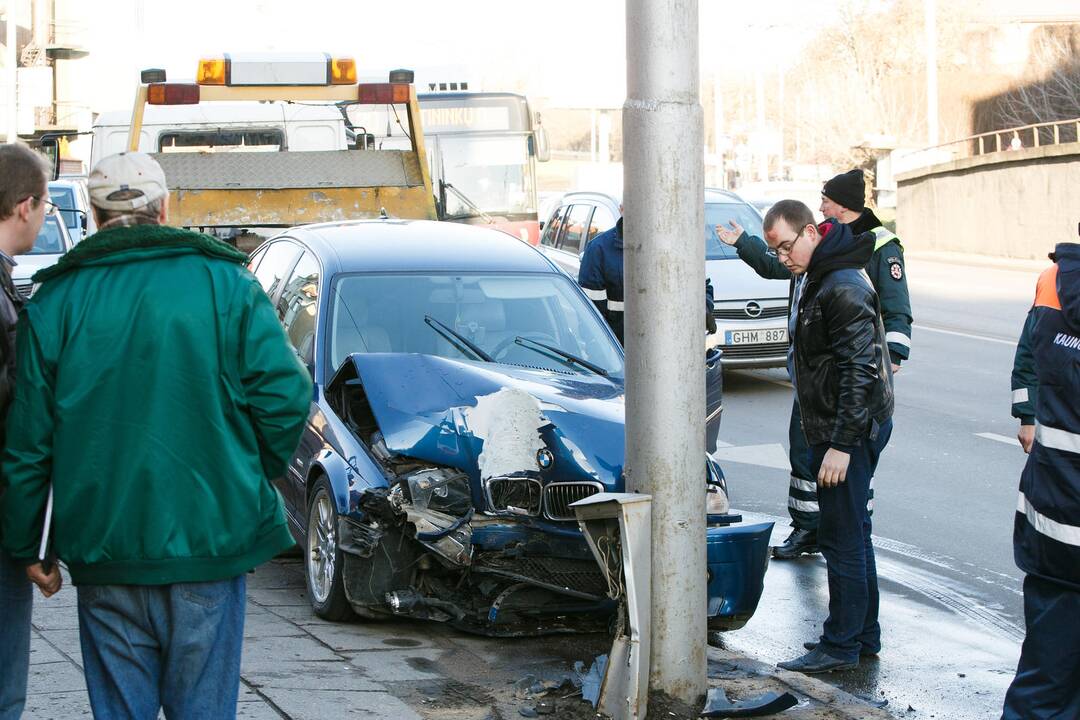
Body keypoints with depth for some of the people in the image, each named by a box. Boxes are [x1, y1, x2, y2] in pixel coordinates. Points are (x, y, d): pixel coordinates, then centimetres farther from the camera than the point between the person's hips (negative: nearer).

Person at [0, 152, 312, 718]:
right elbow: (285, 394, -7)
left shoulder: (55, 302, 2)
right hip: (209, 539, 0)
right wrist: (254, 478, 10)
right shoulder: (226, 283, 0)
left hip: (103, 550, 1)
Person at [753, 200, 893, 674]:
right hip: (829, 427, 10)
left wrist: (842, 444, -24)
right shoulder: (810, 278, 11)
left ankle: (841, 645, 2)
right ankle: (864, 634, 25)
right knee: (851, 532, 16)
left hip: (851, 430, -10)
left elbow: (858, 371, -23)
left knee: (842, 536, -5)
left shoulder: (844, 288, -21)